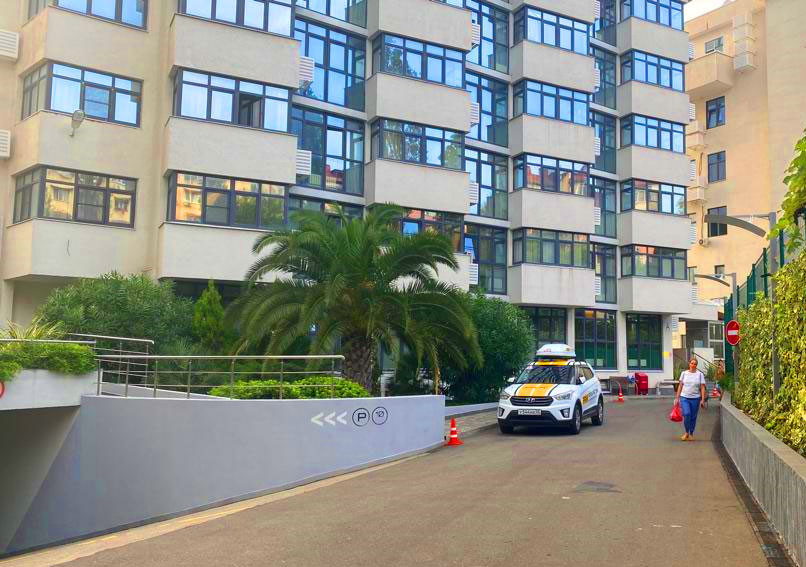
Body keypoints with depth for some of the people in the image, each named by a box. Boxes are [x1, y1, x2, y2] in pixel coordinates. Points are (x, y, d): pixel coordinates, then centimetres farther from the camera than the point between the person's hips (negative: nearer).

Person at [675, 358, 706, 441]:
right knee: (686, 414, -17)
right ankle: (686, 432, 1)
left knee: (693, 417, 4)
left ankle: (691, 434, 21)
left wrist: (703, 400, -7)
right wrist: (677, 398, 7)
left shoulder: (700, 374, 3)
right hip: (684, 397, 0)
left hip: (695, 398, 0)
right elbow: (680, 386, 10)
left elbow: (702, 388, 0)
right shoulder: (684, 373, 7)